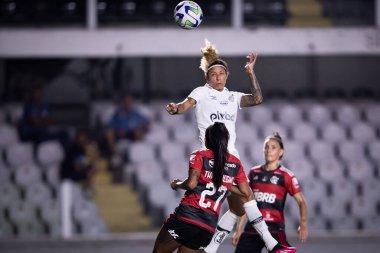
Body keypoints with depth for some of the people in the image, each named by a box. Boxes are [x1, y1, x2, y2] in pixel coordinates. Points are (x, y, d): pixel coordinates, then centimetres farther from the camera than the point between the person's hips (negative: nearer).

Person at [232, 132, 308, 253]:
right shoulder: (254, 173, 9)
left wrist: (303, 224, -21)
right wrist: (238, 229, 14)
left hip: (275, 229, -4)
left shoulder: (286, 176, -3)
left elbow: (301, 202, -5)